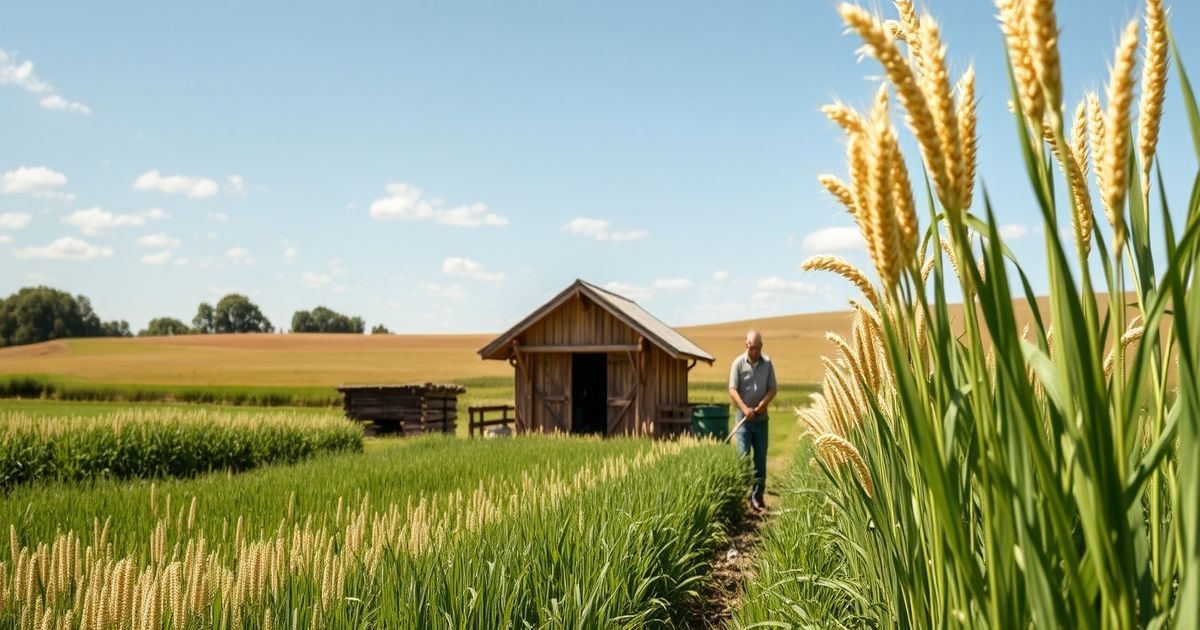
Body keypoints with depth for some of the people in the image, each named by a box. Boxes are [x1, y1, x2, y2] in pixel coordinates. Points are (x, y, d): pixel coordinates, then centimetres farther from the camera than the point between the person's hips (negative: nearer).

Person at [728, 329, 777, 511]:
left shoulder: (767, 363, 3)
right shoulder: (738, 363, -4)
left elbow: (773, 388, 3)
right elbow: (733, 390, -9)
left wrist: (763, 404, -15)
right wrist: (744, 408, -22)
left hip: (761, 418, 3)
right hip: (743, 418, -3)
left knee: (760, 458, 6)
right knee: (743, 456, -5)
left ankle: (757, 496, 14)